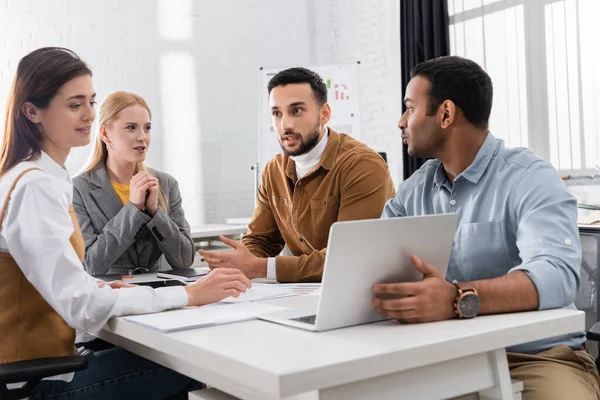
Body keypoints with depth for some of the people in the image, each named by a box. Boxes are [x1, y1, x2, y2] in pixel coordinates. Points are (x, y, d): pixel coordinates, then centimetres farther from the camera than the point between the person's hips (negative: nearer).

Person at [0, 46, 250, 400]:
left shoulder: (46, 178, 9)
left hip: (44, 362, 8)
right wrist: (190, 295, -23)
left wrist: (96, 287, -3)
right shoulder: (35, 186, -21)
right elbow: (81, 305, -26)